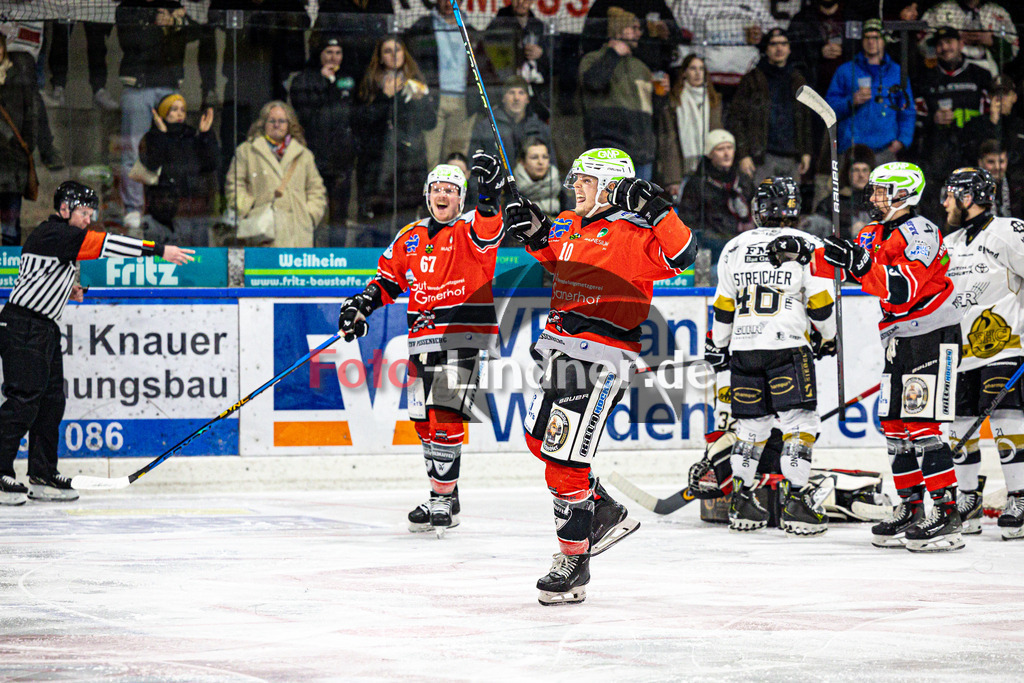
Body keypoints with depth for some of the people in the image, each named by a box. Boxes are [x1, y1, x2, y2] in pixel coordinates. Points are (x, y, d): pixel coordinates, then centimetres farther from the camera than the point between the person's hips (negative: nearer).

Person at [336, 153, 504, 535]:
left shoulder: (469, 229, -2)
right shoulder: (410, 238, 15)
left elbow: (487, 231, -25)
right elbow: (388, 277, 21)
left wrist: (490, 195, -43)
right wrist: (361, 305, 6)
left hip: (462, 338, -7)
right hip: (423, 340, 7)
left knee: (444, 416, -16)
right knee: (424, 420, 9)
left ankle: (444, 498, -12)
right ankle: (441, 494, 20)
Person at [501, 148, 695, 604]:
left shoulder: (631, 233, -10)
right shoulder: (569, 225, 16)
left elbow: (679, 256, -23)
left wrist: (655, 209, -29)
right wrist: (535, 234, 18)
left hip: (601, 359, -10)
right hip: (561, 351, 10)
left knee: (565, 458, -11)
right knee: (540, 439, 19)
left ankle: (575, 562, -2)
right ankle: (606, 515, 31)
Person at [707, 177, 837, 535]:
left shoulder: (734, 247, 9)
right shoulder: (805, 245, -2)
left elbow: (723, 307, 13)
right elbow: (820, 302, -2)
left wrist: (717, 346, 25)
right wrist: (827, 338, 15)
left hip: (743, 349, 5)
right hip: (788, 346, -4)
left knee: (751, 424, 13)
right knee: (799, 424, -3)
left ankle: (742, 503, 16)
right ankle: (794, 501, -11)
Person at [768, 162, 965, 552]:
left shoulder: (920, 233, -16)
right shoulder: (874, 234, 13)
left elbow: (903, 289, -27)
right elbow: (838, 262, 18)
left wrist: (860, 263, -31)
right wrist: (803, 253, 5)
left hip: (933, 337, -10)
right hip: (900, 340, 10)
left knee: (922, 425, -15)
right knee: (894, 425, 9)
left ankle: (946, 516, -16)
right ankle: (911, 509, 15)